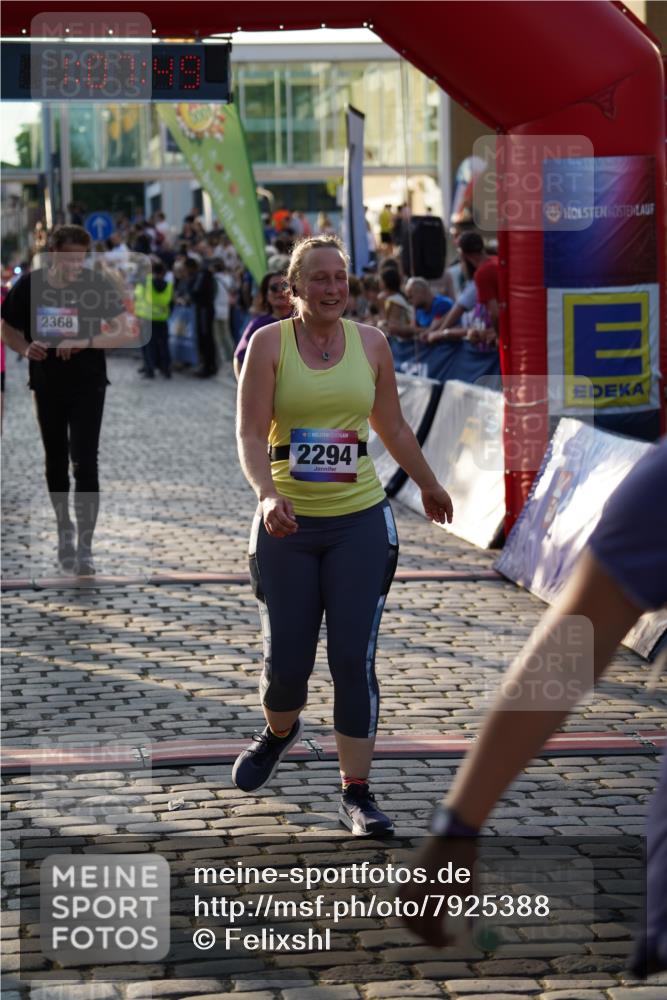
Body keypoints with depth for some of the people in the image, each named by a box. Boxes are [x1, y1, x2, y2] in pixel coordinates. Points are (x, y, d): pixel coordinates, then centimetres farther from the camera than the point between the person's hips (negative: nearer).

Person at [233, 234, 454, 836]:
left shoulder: (371, 343, 4)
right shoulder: (269, 343, -3)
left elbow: (393, 428, 18)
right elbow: (250, 434, -11)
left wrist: (429, 486, 28)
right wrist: (267, 495, -28)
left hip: (360, 522, 1)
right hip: (288, 525, -1)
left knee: (355, 661, -6)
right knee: (285, 661, 5)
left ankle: (356, 794, 4)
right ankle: (280, 732, 41)